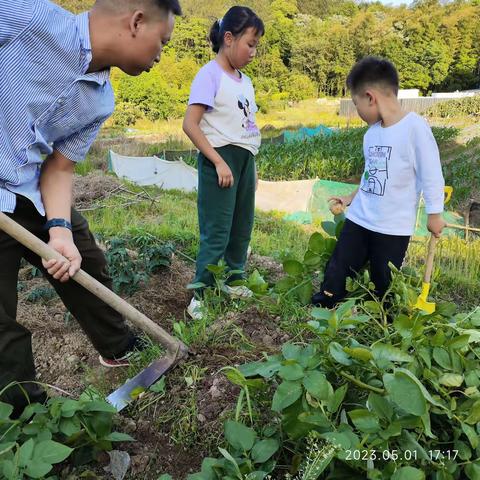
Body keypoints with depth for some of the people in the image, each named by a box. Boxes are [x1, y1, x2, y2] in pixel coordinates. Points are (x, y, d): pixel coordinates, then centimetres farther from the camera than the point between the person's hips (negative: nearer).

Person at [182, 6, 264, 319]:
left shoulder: (245, 81, 14)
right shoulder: (210, 75, -10)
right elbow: (190, 125, -17)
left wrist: (252, 166, 16)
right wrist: (219, 162, -20)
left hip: (245, 159, 8)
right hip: (221, 158, -8)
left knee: (242, 228, 15)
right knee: (217, 233, -6)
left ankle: (234, 282, 32)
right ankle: (200, 296, 6)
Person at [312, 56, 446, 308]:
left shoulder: (415, 126, -14)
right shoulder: (371, 132, 9)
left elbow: (431, 174, -11)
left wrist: (434, 214, -8)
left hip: (394, 227, -6)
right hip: (358, 219, 7)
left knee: (384, 287, 7)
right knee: (335, 277, 9)